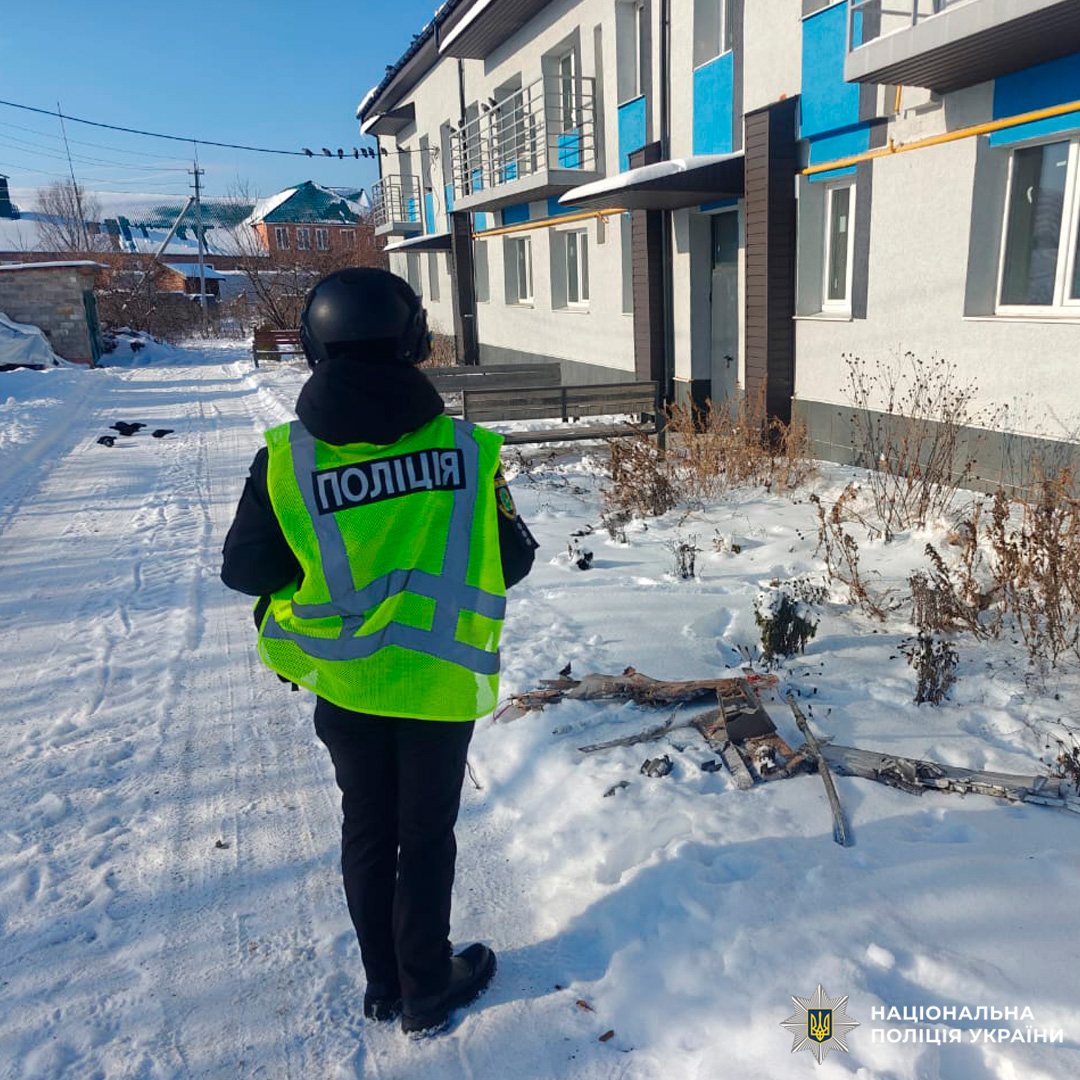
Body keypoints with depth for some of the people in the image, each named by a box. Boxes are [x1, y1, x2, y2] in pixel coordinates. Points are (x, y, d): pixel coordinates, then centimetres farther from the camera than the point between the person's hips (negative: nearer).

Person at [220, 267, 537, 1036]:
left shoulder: (284, 459, -14)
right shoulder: (466, 448, -15)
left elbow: (246, 571, -4)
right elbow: (512, 561, -5)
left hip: (342, 682, 2)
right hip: (441, 680, -1)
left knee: (367, 830, 21)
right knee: (426, 837, 16)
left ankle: (383, 985, 39)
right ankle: (427, 993, 34)